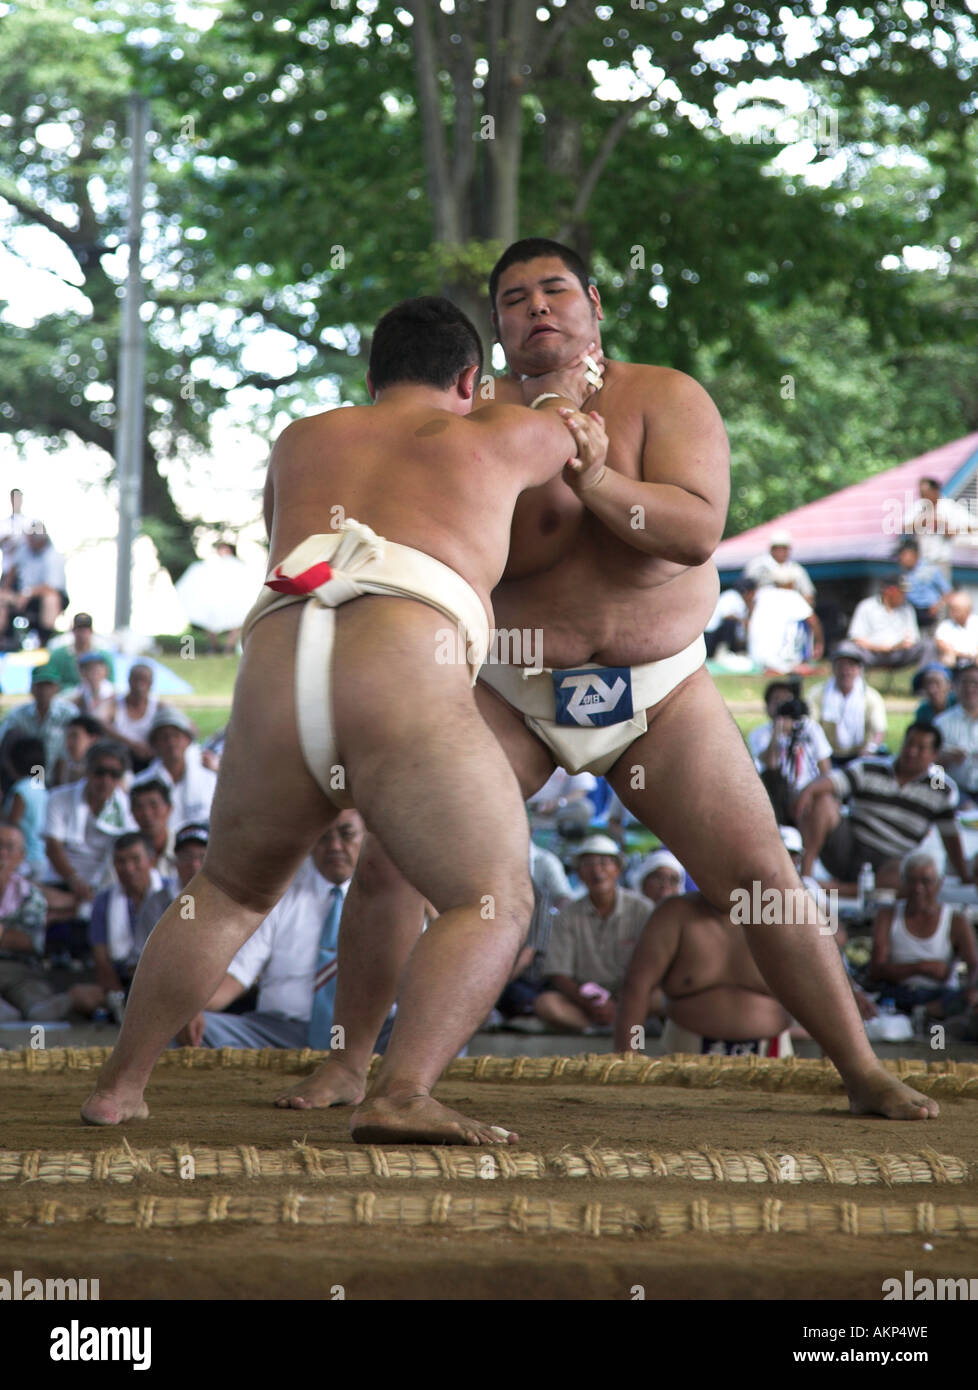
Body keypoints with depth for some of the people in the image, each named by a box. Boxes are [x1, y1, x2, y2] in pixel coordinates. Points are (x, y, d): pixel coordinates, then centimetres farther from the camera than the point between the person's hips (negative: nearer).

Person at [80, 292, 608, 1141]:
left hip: (275, 687, 4)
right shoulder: (496, 439, 24)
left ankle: (120, 1087, 25)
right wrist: (565, 394, 69)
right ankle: (401, 1096, -21)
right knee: (495, 905, 1)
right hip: (405, 686, -4)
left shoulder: (301, 444, 31)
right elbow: (572, 431, 45)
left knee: (229, 894, 27)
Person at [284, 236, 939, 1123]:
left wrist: (591, 475, -35)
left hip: (661, 693, -1)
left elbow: (698, 531, -23)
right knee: (391, 856, -11)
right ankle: (348, 1063, 5)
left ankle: (865, 1074, 5)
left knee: (760, 875, -7)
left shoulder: (665, 398, -9)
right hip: (514, 692, 1)